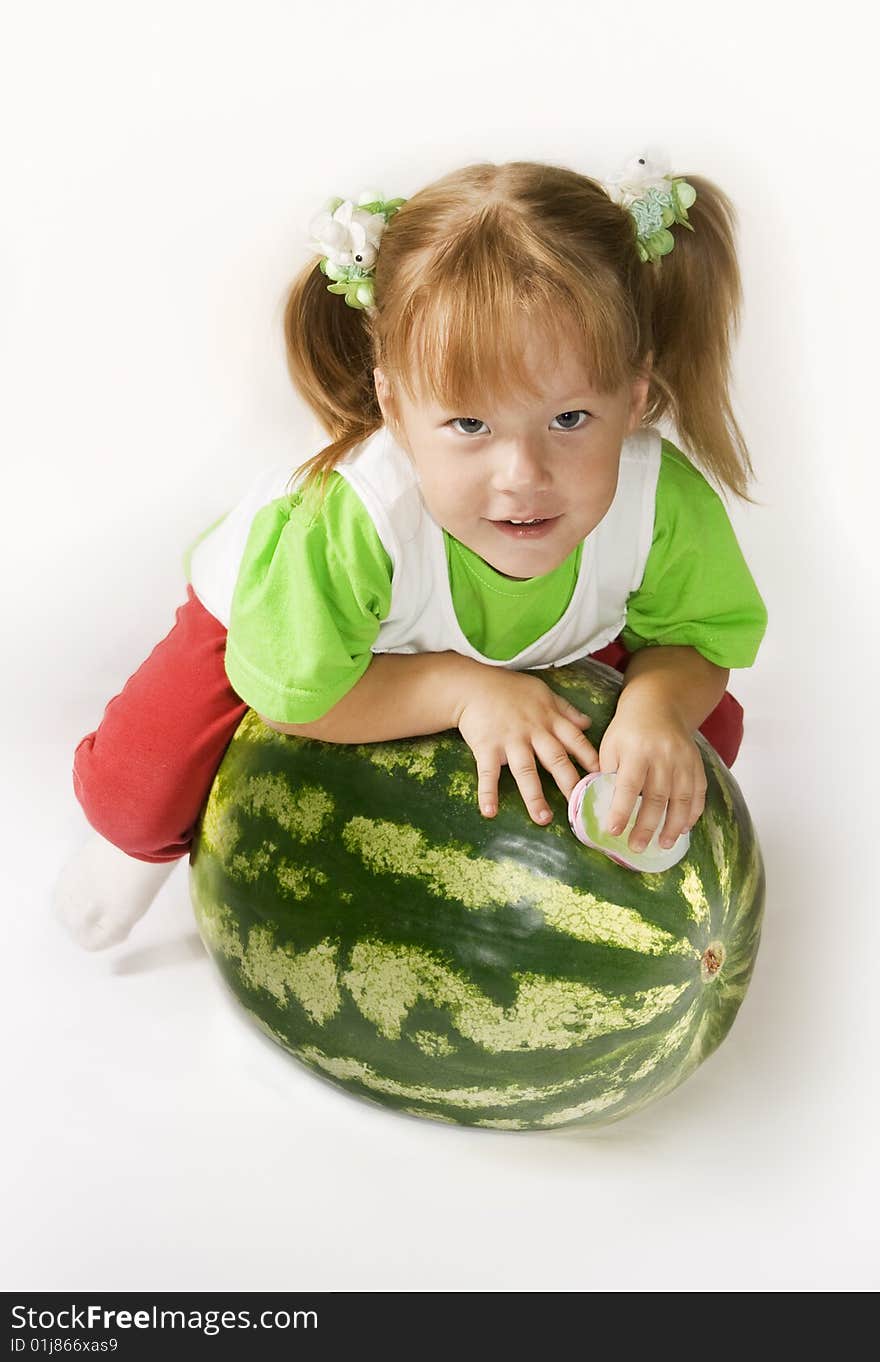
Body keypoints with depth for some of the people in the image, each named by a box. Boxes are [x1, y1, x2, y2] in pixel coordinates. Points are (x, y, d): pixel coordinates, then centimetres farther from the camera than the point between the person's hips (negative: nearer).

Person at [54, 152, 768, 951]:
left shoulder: (664, 501, -36)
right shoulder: (346, 522, -45)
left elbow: (697, 636, -17)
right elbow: (290, 692, -31)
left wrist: (657, 704, -40)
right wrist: (466, 686, -39)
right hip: (284, 613, -3)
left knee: (709, 726, 1)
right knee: (135, 786, -16)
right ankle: (147, 846, 26)